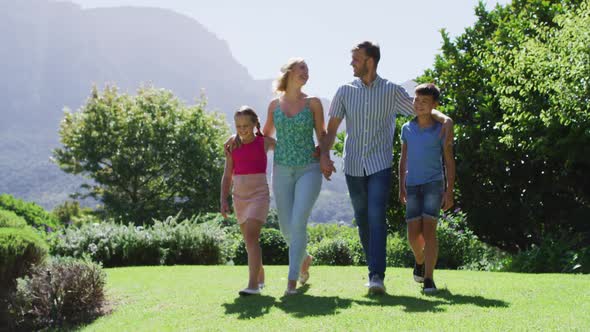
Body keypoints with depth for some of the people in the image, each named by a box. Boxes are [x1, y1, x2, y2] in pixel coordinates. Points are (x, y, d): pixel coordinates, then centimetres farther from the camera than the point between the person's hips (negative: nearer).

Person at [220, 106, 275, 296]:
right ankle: (260, 278, 29)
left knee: (251, 237, -18)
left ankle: (253, 285, -21)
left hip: (259, 194, -4)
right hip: (239, 195, 4)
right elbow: (227, 175, 10)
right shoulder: (232, 146, 6)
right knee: (249, 240, 11)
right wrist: (223, 200, 2)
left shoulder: (264, 142, 0)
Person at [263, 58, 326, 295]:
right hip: (282, 171, 3)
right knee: (286, 227, 6)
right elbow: (265, 136, 21)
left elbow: (322, 136, 9)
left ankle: (292, 280, -9)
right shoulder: (274, 105, 8)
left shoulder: (313, 103, 2)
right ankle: (304, 258, 37)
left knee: (298, 223, -16)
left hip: (309, 170, -3)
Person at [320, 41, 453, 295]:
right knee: (362, 221, 10)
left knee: (376, 219, -15)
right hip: (353, 166, 3)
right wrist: (324, 154, -8)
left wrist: (444, 118, -13)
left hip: (380, 166, -3)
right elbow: (332, 128, 6)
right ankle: (374, 270, 25)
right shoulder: (345, 91, 6)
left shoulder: (392, 91, 0)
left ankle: (377, 276, -18)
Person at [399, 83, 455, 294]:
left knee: (429, 229, -13)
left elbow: (449, 162, 2)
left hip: (433, 184, -3)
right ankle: (419, 261, 32)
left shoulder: (441, 130, -1)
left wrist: (449, 191, -4)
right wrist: (401, 187, 9)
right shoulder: (407, 129, 8)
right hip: (412, 186, 3)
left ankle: (429, 279, -10)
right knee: (413, 234, -1)